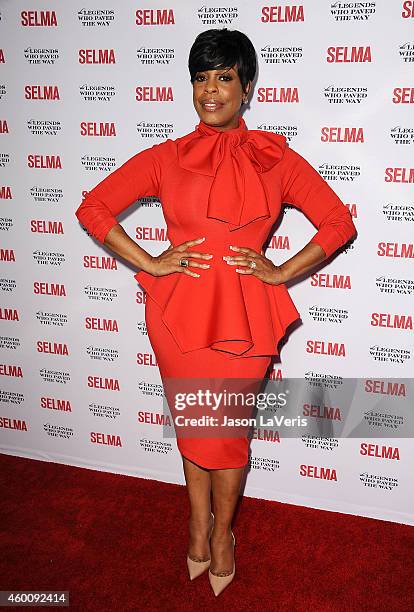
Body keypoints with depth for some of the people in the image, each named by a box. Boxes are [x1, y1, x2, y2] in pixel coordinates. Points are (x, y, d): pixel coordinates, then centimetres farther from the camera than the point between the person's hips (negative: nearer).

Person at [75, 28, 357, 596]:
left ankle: (221, 532, 35)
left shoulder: (276, 158, 3)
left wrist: (282, 272, -4)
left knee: (229, 429, 11)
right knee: (195, 425, 13)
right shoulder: (165, 158, 3)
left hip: (244, 313, 0)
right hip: (180, 311, 1)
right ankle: (201, 527, 37)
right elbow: (93, 207, 4)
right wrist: (149, 263, -5)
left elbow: (339, 221, 4)